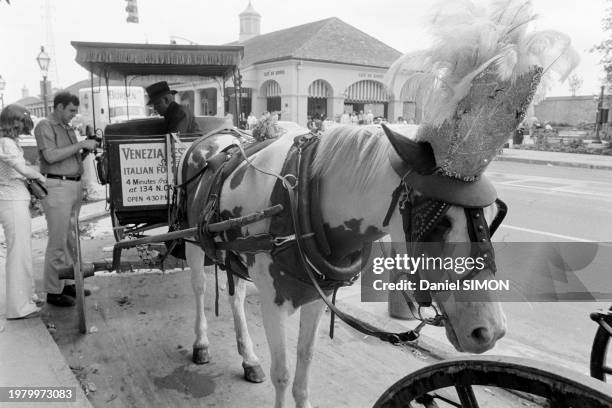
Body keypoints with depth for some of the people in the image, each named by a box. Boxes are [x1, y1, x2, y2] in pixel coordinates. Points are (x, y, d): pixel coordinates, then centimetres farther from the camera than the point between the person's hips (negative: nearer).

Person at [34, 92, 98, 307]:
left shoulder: (68, 128, 19)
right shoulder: (45, 126, -5)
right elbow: (50, 156, -19)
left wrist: (87, 150, 5)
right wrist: (80, 145, -15)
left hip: (74, 186, 8)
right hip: (57, 186, -8)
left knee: (71, 238, 12)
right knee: (58, 241, -5)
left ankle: (67, 282, 22)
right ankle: (53, 291, 3)